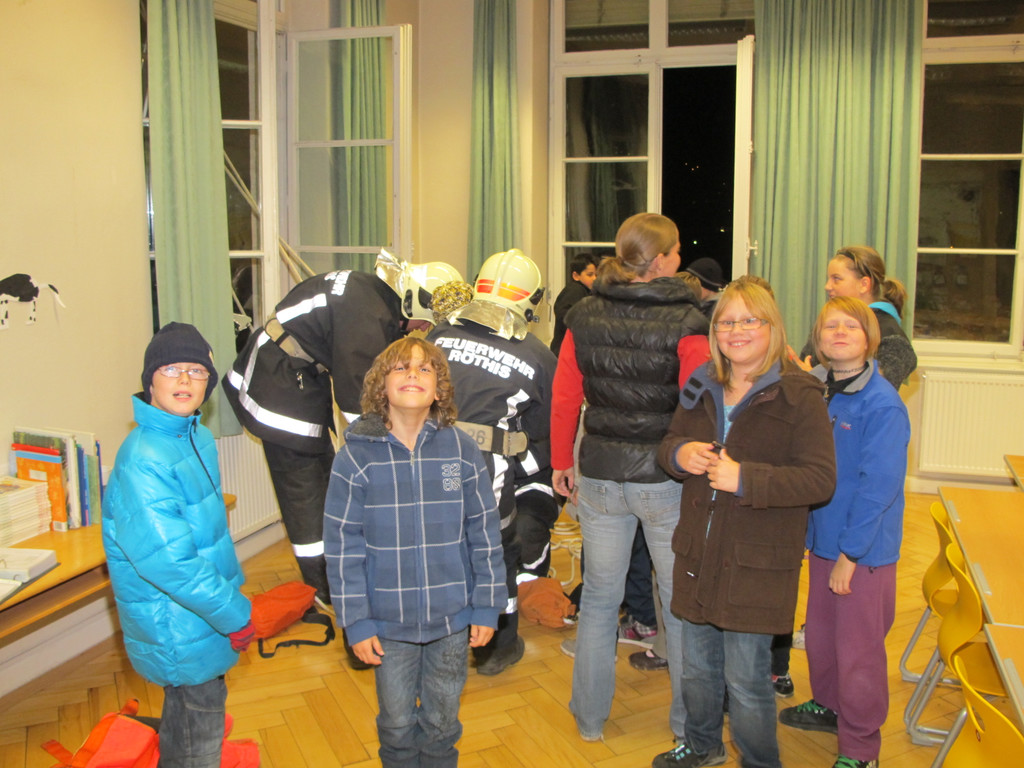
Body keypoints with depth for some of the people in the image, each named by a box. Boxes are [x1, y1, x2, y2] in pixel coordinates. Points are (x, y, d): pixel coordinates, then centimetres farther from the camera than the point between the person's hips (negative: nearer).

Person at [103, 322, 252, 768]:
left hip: (201, 609, 9)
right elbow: (166, 559, -30)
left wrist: (232, 590, 13)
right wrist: (235, 616, -23)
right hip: (180, 628, -9)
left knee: (184, 714, 27)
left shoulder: (199, 437, 3)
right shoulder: (142, 458, -27)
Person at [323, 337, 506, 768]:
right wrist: (356, 621, -7)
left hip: (453, 618, 1)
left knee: (442, 720, 18)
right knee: (397, 722, 17)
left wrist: (486, 607, 1)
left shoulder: (462, 450, -6)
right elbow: (343, 545, -7)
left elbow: (484, 534, 0)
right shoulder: (356, 456, -10)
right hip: (388, 620, -1)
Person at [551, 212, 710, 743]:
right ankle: (688, 721, 29)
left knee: (599, 597, 17)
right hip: (666, 479, -3)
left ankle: (590, 718, 30)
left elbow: (564, 399, 3)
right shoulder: (685, 322, -13)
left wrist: (561, 463, 14)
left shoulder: (584, 317, -1)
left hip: (600, 475, 4)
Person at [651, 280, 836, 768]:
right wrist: (678, 453, -8)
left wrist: (745, 478, -26)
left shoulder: (799, 395, -12)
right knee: (697, 666, 21)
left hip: (758, 561, -6)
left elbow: (820, 480, -18)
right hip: (698, 553, 6)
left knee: (746, 680, 4)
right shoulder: (701, 388, 7)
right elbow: (668, 446, 17)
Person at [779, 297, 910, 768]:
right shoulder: (816, 391, 2)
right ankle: (828, 705, 45)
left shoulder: (882, 404, -19)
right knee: (820, 632, 21)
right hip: (824, 537, 7)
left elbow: (879, 485, -20)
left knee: (857, 649, 6)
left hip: (865, 549, -7)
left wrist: (849, 554, -18)